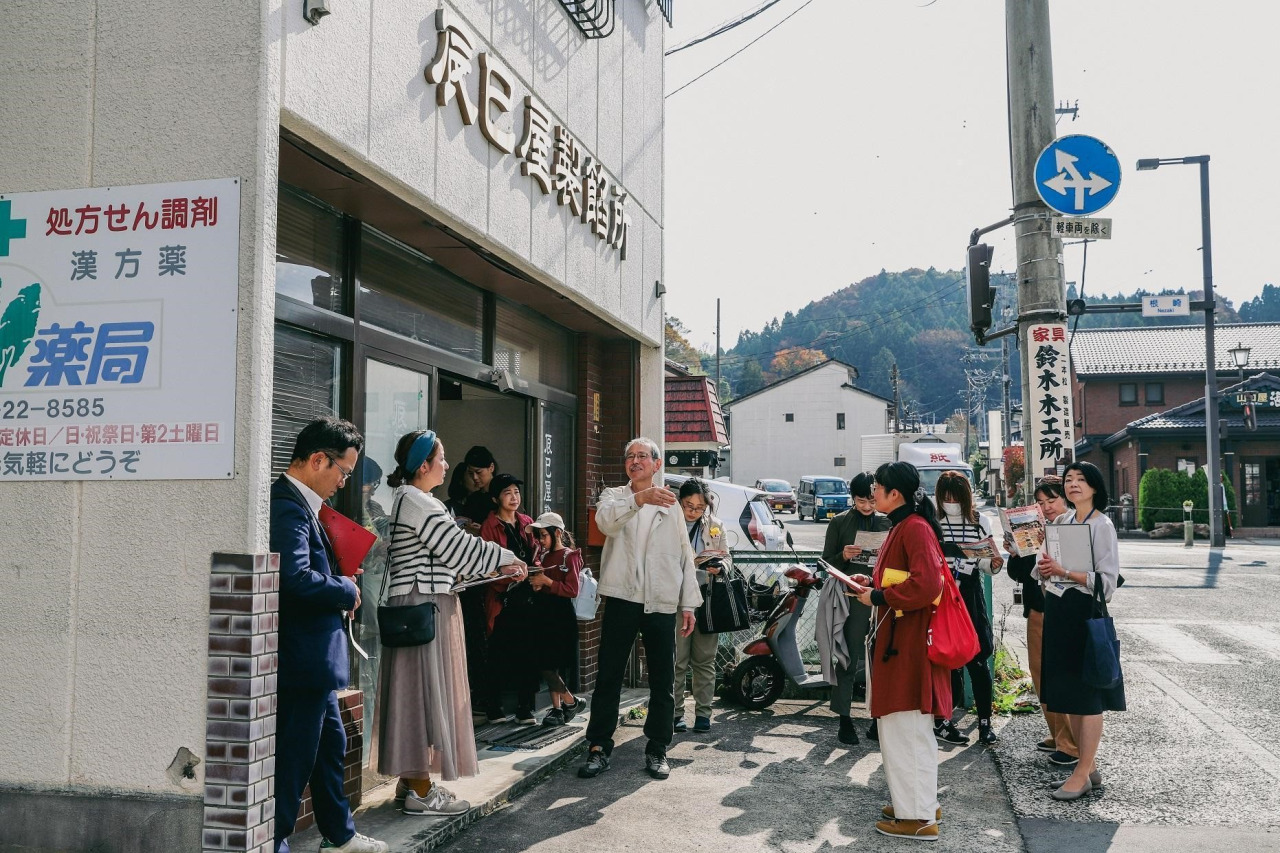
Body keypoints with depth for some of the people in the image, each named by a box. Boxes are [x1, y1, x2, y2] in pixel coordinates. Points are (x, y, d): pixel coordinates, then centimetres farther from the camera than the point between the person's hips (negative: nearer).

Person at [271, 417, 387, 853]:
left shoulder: (300, 505, 12)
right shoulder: (288, 507, -21)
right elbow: (296, 579, -32)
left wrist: (339, 580, 5)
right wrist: (347, 589, -17)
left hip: (314, 659, 11)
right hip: (302, 658, -11)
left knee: (330, 745, 22)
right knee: (294, 756, 1)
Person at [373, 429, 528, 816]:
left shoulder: (411, 500, 17)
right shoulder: (416, 501, -15)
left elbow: (447, 555, 20)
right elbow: (459, 547, -16)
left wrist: (497, 567, 16)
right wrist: (507, 558, -3)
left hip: (423, 606, 10)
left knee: (422, 691, 13)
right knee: (424, 688, -4)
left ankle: (411, 780, 21)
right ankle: (419, 791, 3)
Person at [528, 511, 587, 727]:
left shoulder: (569, 556, -6)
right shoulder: (543, 555, 14)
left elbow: (572, 590, -14)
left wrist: (546, 581, -16)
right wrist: (535, 584, -3)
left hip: (561, 615, -7)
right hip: (543, 613, 7)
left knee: (547, 665, -9)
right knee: (546, 665, 6)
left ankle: (570, 701, 6)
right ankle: (557, 709, 13)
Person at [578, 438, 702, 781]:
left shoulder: (670, 506, 11)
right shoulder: (614, 496, 5)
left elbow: (685, 557, 12)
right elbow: (606, 520, -20)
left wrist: (688, 604, 7)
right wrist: (640, 498, -37)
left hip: (662, 602, 2)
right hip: (622, 599, -2)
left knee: (662, 681, 6)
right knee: (608, 676, 0)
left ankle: (657, 750, 17)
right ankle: (599, 747, 10)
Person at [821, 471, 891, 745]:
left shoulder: (888, 522, 8)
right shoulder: (839, 523, 3)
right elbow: (827, 563, 4)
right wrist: (844, 556, -17)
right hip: (851, 599, -2)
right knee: (848, 659, 1)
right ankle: (844, 719, 9)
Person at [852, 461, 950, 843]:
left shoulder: (916, 528, -17)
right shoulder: (902, 526, 15)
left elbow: (927, 584, -27)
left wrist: (878, 596, -18)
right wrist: (873, 582, 13)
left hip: (909, 643, -11)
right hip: (897, 638, 11)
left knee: (906, 726, -4)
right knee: (903, 725, 18)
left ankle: (918, 817, 6)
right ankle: (919, 802, 30)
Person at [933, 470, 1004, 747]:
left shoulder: (980, 521, 4)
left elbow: (987, 563, 8)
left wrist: (994, 564, -11)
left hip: (970, 595, 2)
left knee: (978, 658, 1)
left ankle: (985, 721, 11)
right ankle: (941, 720, 13)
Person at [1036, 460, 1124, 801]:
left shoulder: (1102, 525, -10)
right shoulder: (1063, 521, 12)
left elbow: (1106, 580, -16)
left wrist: (1063, 570, -22)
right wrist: (1045, 568, -4)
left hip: (1084, 613, -8)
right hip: (1057, 611, 8)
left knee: (1086, 695, -1)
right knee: (1067, 693, 13)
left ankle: (1082, 774, 6)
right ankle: (1090, 766, 24)